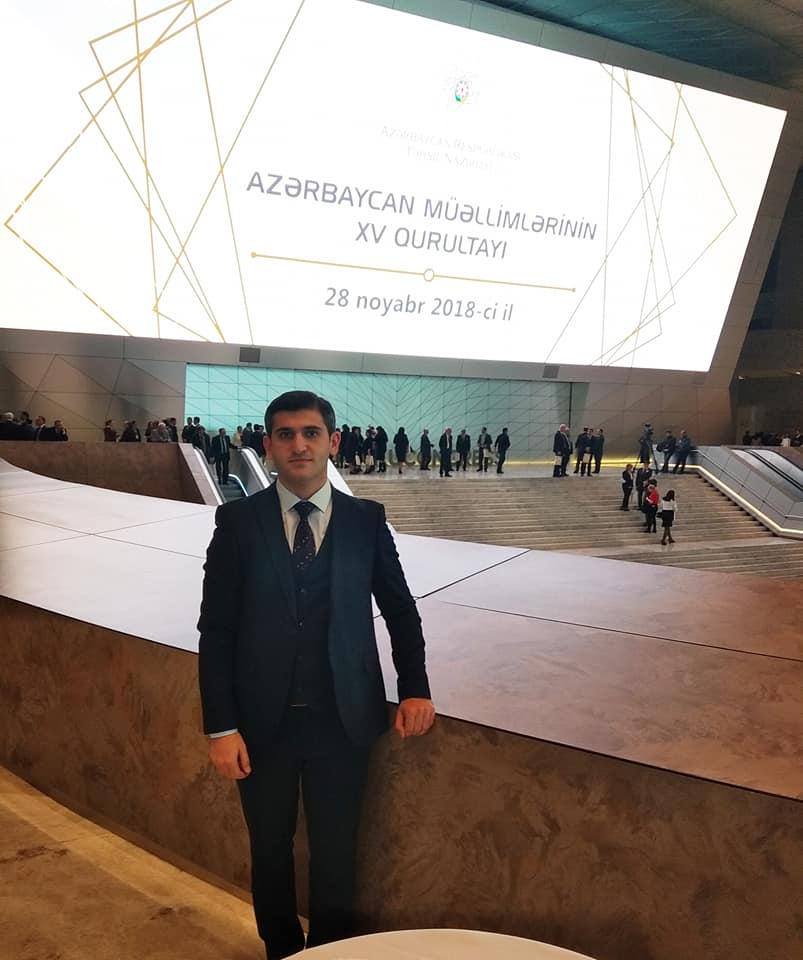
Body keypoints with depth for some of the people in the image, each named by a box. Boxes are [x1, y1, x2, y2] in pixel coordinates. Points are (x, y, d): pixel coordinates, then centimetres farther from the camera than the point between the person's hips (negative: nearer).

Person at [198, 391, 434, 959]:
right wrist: (221, 726, -8)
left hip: (342, 719, 0)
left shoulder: (366, 520, -3)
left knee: (337, 850, 16)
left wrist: (415, 689, -2)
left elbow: (400, 610, 7)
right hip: (262, 720, 0)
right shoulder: (238, 520, -6)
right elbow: (216, 630, -6)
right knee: (270, 849, 20)